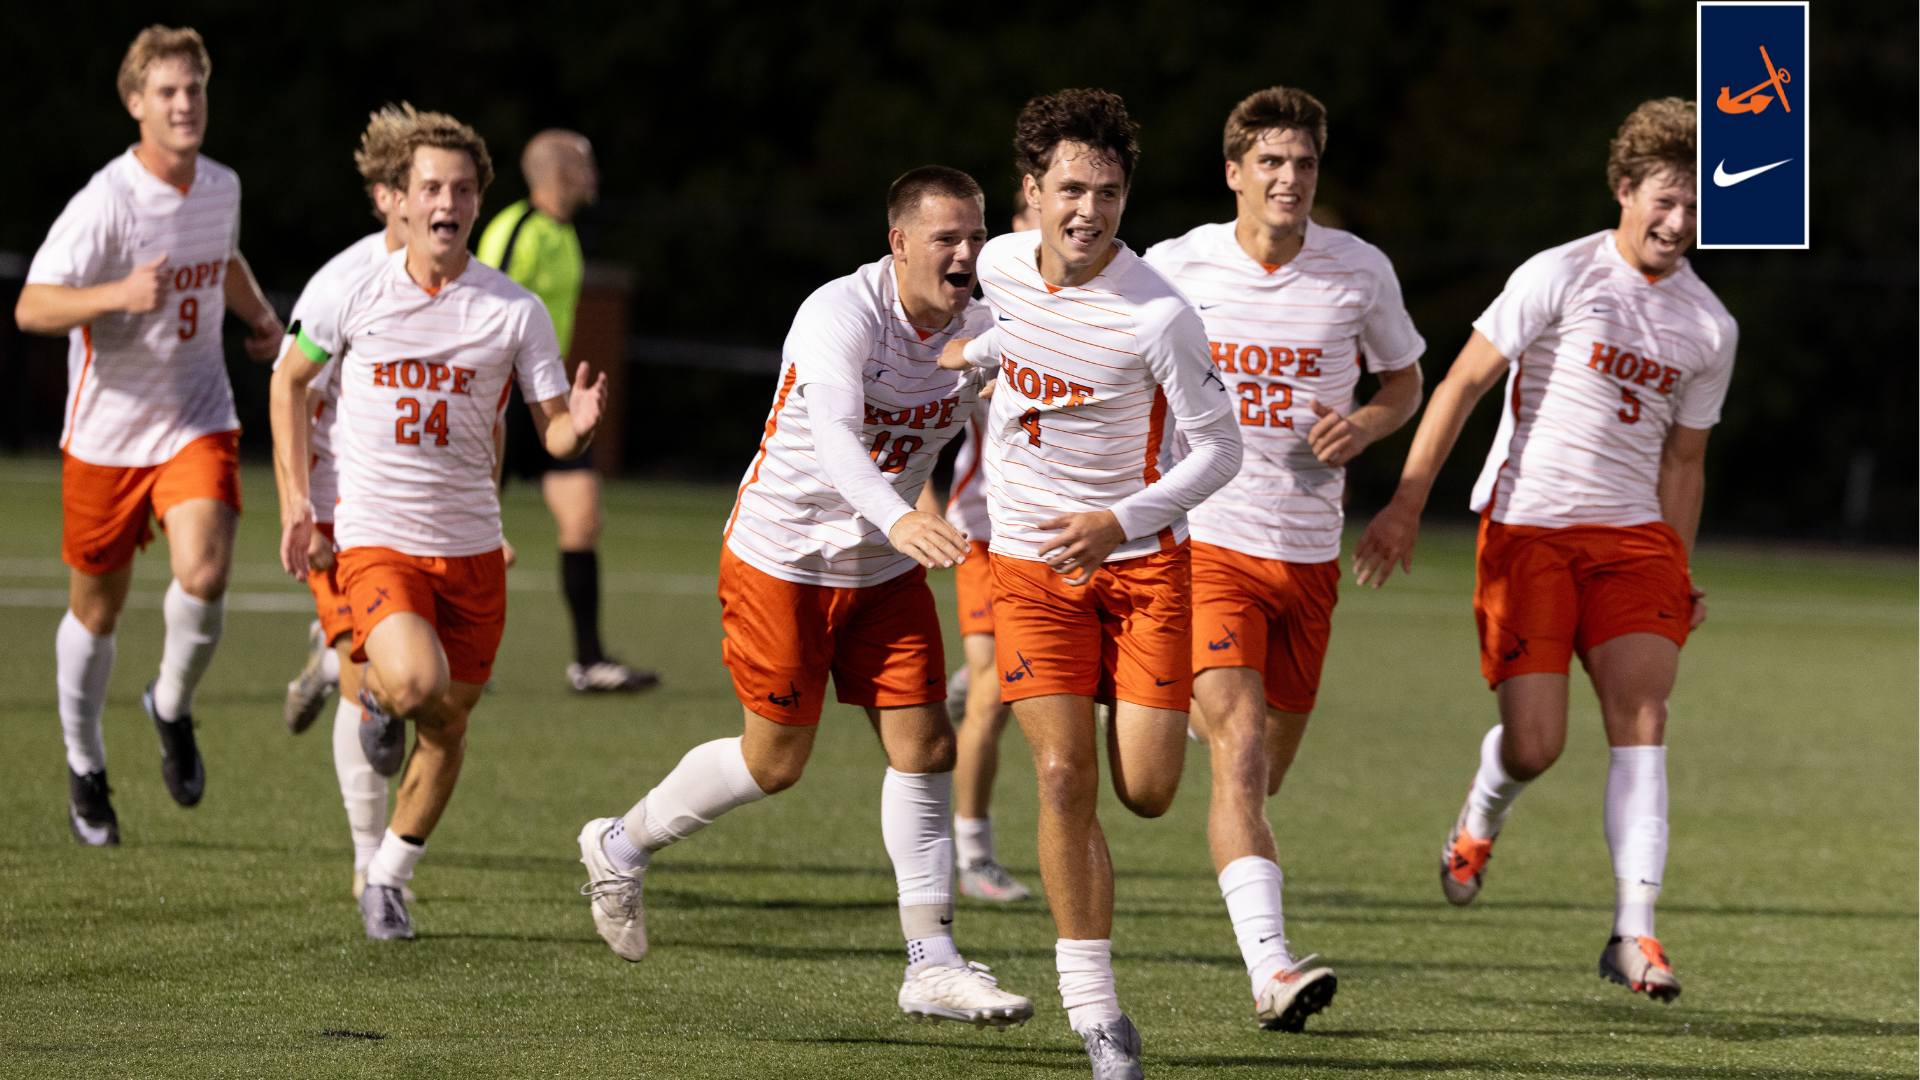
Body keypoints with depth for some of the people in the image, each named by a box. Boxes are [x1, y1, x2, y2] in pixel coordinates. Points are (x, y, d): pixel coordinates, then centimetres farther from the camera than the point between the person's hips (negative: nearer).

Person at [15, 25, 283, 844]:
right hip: (107, 429, -3)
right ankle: (84, 768, 32)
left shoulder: (221, 186, 2)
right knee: (97, 607, 10)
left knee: (204, 574, -21)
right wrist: (119, 294, -40)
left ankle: (173, 708, 8)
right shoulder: (106, 203, -18)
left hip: (197, 421, 3)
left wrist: (261, 317, 8)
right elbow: (32, 308, -24)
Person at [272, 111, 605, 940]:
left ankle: (388, 879, 31)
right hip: (374, 538, -2)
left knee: (446, 725, 9)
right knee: (415, 679, -28)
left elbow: (553, 431, -1)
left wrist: (577, 426, -27)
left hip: (471, 547, 2)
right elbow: (291, 379, 11)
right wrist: (295, 498, 3)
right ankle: (379, 696, 10)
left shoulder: (515, 311, -4)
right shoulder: (357, 295, -5)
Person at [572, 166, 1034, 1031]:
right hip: (782, 559, -6)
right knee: (775, 760, 4)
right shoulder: (841, 317, -27)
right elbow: (835, 438, -43)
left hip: (884, 570, 6)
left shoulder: (979, 332, -5)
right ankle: (622, 847, 30)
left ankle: (931, 964, -1)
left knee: (924, 745, -5)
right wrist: (897, 518, -60)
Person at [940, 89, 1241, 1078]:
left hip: (1142, 558, -2)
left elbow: (1219, 447, -13)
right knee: (1065, 778, -13)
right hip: (1031, 562, 2)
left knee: (1146, 790, -8)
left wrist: (1122, 522, -23)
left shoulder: (1158, 316, -19)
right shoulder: (1000, 266, -4)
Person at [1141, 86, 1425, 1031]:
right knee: (1240, 747, -20)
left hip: (1309, 552, 3)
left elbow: (1405, 382, 16)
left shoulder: (1361, 272, 0)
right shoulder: (1174, 267, -4)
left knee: (1270, 764, 13)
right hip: (1205, 538, -3)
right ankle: (1269, 965, -31)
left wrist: (1362, 427, -6)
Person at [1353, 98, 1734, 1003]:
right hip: (1528, 527, -4)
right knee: (1535, 743, -10)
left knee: (1641, 711, -15)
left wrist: (1679, 577, 13)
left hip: (1633, 536, 4)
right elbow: (1462, 381, -5)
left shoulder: (1709, 328, 8)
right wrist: (1408, 500, -10)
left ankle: (1634, 932, -18)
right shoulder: (1559, 277, -7)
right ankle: (1479, 821, 28)